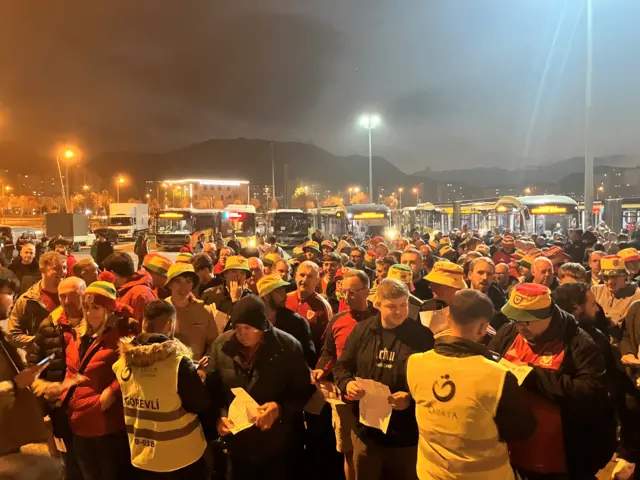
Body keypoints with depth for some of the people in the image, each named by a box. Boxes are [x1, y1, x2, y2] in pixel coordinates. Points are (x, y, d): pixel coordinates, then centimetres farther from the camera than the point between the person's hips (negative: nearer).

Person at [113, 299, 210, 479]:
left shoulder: (122, 362, -8)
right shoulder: (178, 362, -26)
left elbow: (127, 404, 8)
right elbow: (202, 405, -17)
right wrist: (195, 375, -1)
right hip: (181, 459, -4)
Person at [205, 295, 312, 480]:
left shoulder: (288, 346, -13)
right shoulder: (221, 345, -6)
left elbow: (303, 391, -7)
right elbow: (212, 389, 4)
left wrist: (280, 407, -23)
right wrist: (219, 416, -12)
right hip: (237, 444, 3)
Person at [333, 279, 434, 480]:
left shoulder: (422, 335, -8)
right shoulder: (362, 330, 0)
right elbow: (342, 366, 6)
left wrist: (411, 398, -23)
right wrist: (347, 383, -15)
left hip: (406, 433, -2)